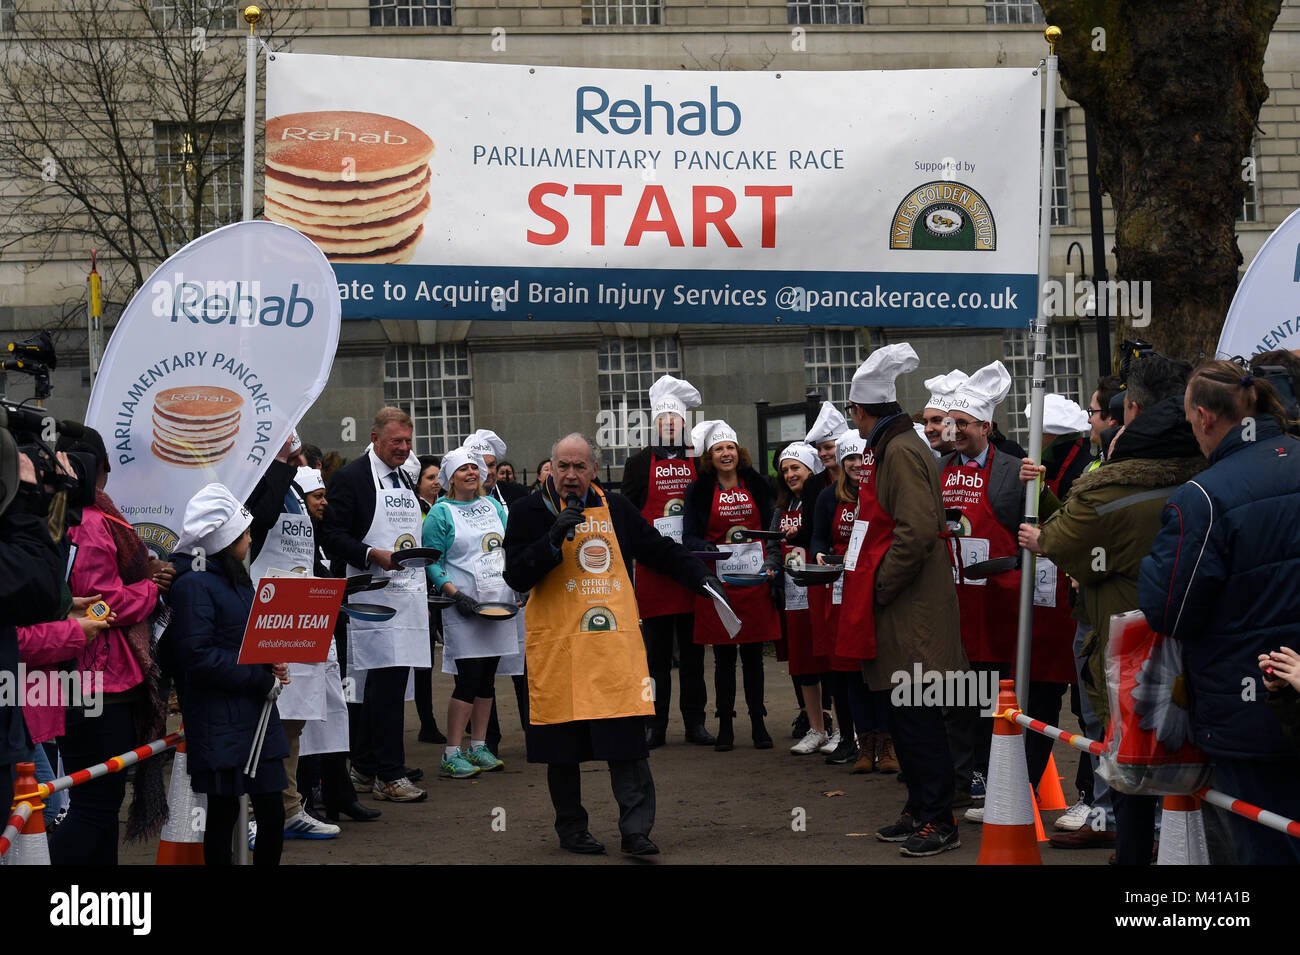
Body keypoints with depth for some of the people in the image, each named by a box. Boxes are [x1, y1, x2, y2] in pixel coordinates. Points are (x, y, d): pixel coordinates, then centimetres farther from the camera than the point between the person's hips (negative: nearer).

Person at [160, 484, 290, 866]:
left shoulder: (234, 578, 16)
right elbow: (198, 656, -19)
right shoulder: (193, 584, -12)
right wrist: (262, 678, -14)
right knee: (223, 815, 1)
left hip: (255, 717, 8)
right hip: (220, 724, -8)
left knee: (272, 814, 6)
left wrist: (271, 663, 2)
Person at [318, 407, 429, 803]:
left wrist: (418, 563, 16)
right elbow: (332, 537, -11)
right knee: (387, 680, -11)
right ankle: (389, 775, -7)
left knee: (388, 680, 10)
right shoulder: (351, 477, -6)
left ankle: (365, 765, 20)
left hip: (409, 593, 8)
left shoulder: (405, 480, 20)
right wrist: (373, 555, -22)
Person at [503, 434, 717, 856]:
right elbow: (516, 576, -8)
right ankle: (571, 829, 18)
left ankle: (636, 830, -2)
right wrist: (555, 539, -18)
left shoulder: (616, 508, 12)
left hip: (615, 642, 2)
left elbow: (658, 550, 23)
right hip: (558, 644, -2)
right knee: (564, 744, 5)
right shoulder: (530, 512, 1)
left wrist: (699, 576, 18)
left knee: (627, 740, -5)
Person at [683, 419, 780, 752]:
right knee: (724, 657, 2)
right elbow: (689, 537, -1)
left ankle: (758, 723, 12)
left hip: (754, 579, 2)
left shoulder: (756, 485, 10)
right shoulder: (698, 490, 3)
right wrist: (713, 548, -20)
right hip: (719, 581, -2)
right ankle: (725, 726, 9)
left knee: (753, 654, 5)